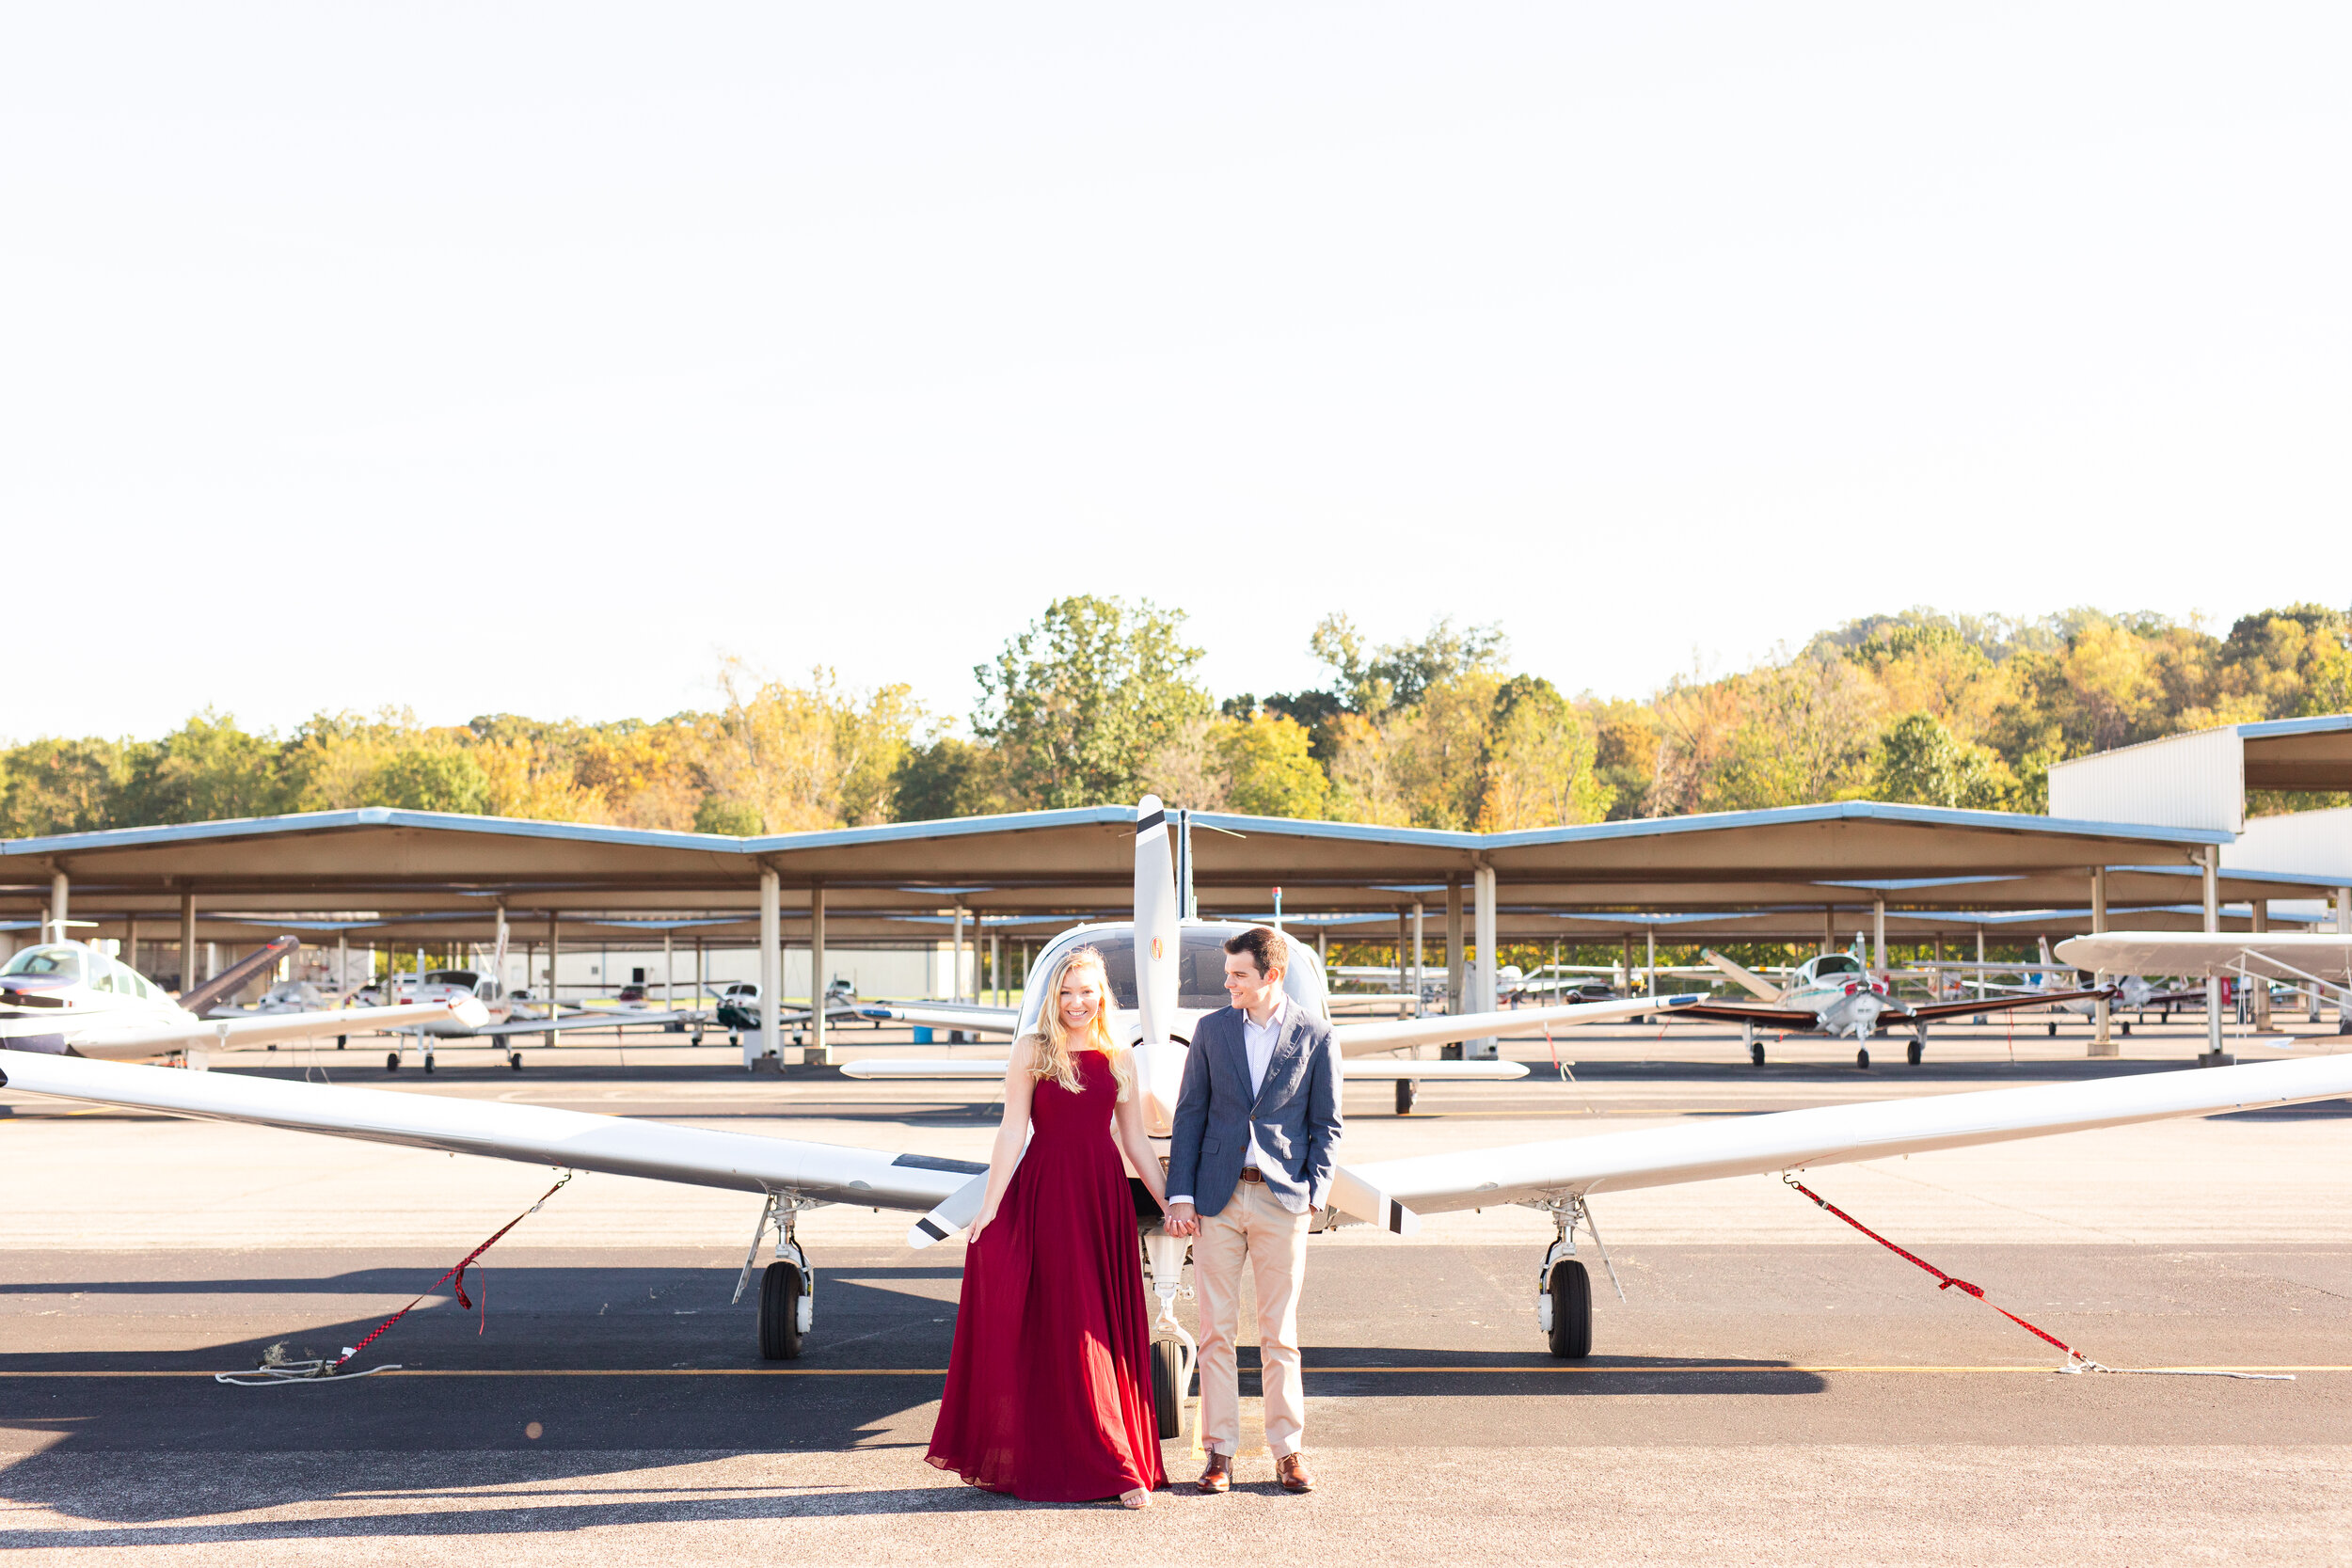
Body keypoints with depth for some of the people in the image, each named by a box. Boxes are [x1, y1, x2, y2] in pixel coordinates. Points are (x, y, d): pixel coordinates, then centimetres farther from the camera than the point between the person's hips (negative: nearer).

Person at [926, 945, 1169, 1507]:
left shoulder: (1119, 1059, 10)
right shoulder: (1032, 1051, 1)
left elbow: (1135, 1141, 14)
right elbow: (1012, 1130, -3)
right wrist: (990, 1205, -7)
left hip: (1105, 1193, 3)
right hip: (1047, 1192, -3)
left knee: (1112, 1327, 5)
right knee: (1068, 1328, -1)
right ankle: (1110, 1464, 5)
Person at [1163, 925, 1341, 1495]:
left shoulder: (1314, 1036, 1)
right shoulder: (1211, 1030, 7)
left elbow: (1326, 1123, 5)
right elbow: (1190, 1115, 6)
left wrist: (1313, 1192, -5)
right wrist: (1180, 1194, -1)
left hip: (1282, 1199, -2)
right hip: (1217, 1198, 2)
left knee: (1280, 1335, 4)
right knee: (1216, 1331, 3)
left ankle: (1289, 1451, 13)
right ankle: (1220, 1451, 10)